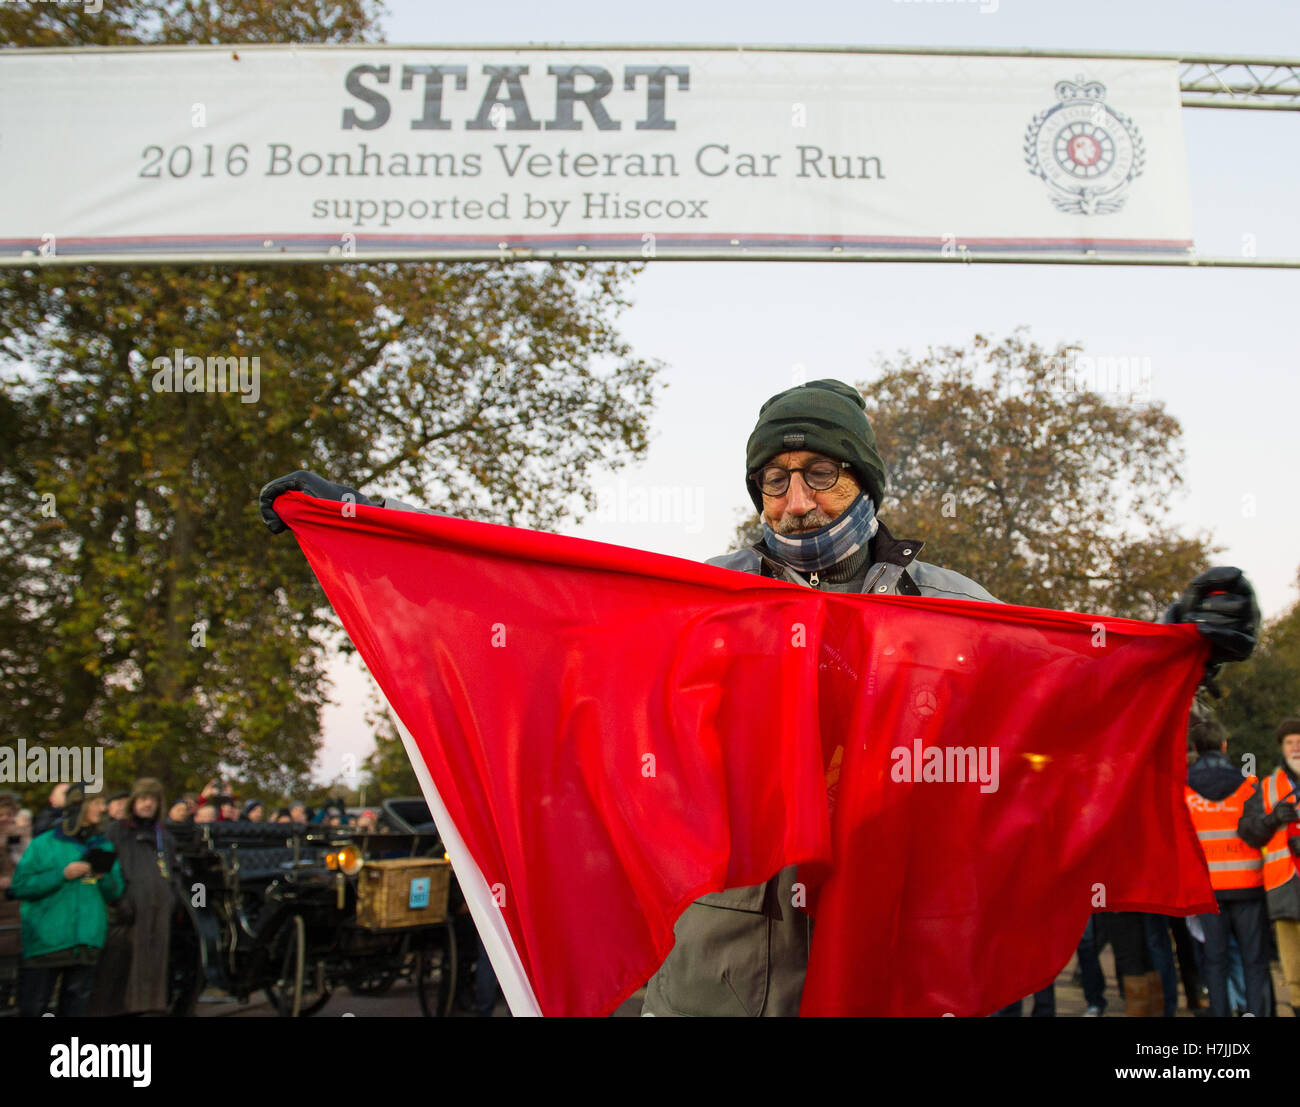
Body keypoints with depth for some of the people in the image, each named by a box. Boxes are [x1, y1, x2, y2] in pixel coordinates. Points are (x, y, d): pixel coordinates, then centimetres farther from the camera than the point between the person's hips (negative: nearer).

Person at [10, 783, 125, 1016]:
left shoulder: (104, 846, 13)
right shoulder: (45, 844, 0)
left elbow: (116, 894, 13)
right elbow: (19, 886, -7)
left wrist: (104, 878, -7)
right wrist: (62, 874, -14)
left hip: (87, 943, 4)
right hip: (46, 942, -4)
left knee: (74, 1008, 7)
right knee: (31, 1008, -2)